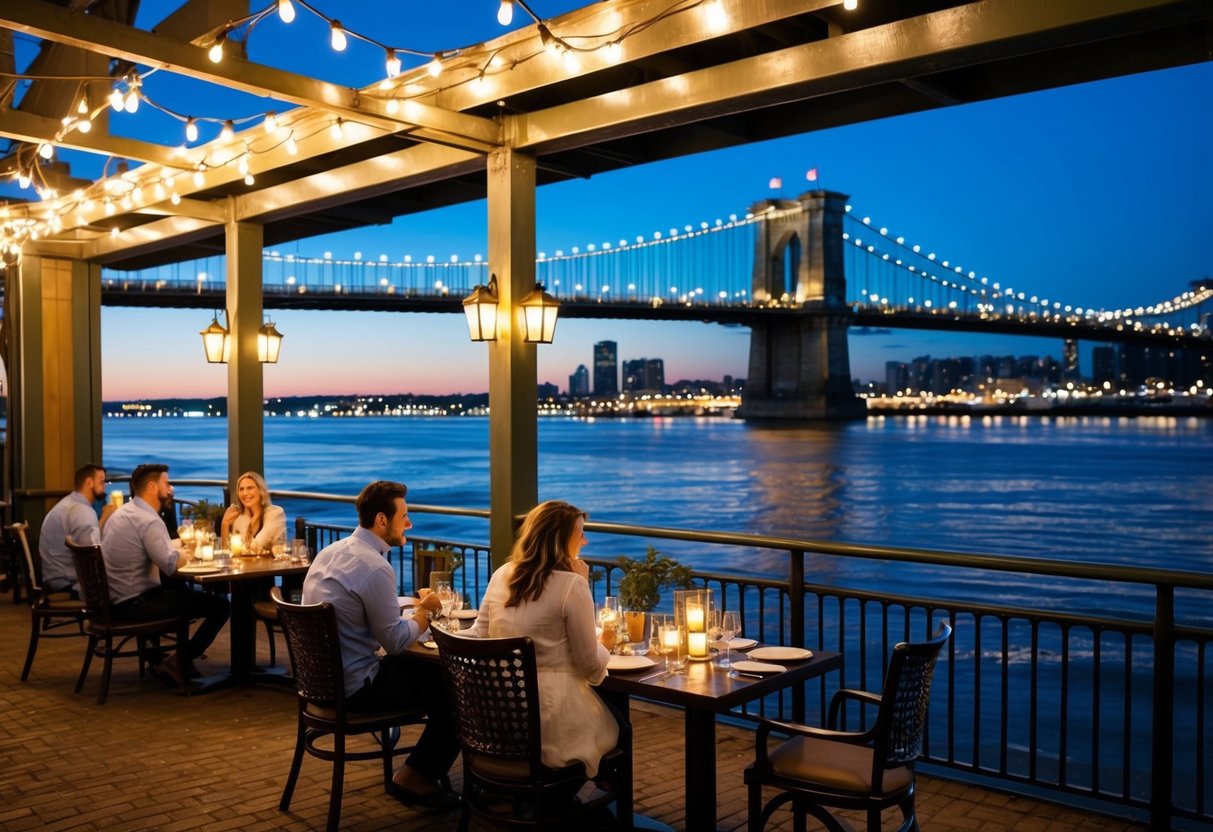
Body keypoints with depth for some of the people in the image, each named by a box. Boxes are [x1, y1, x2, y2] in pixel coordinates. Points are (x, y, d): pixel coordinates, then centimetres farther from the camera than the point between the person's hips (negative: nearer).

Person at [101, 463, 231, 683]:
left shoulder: (122, 513, 11)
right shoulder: (148, 520, -20)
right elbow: (171, 565, -26)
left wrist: (179, 546, 8)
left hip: (115, 600, 10)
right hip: (132, 604, -10)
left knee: (181, 591, 34)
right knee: (220, 605, -8)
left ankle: (156, 656, 32)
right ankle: (179, 662, 1)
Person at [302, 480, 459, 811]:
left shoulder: (331, 551, 6)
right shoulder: (374, 567, -23)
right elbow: (395, 641, -19)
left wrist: (414, 609, 7)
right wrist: (425, 612, -2)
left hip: (324, 677, 9)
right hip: (355, 687, -9)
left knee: (427, 669, 18)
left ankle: (423, 769, 22)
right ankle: (415, 777, 16)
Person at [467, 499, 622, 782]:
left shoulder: (500, 575, 1)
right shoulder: (571, 584, -17)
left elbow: (479, 635, 10)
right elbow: (590, 665, -12)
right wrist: (603, 645, 9)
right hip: (549, 720, -6)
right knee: (617, 724, 22)